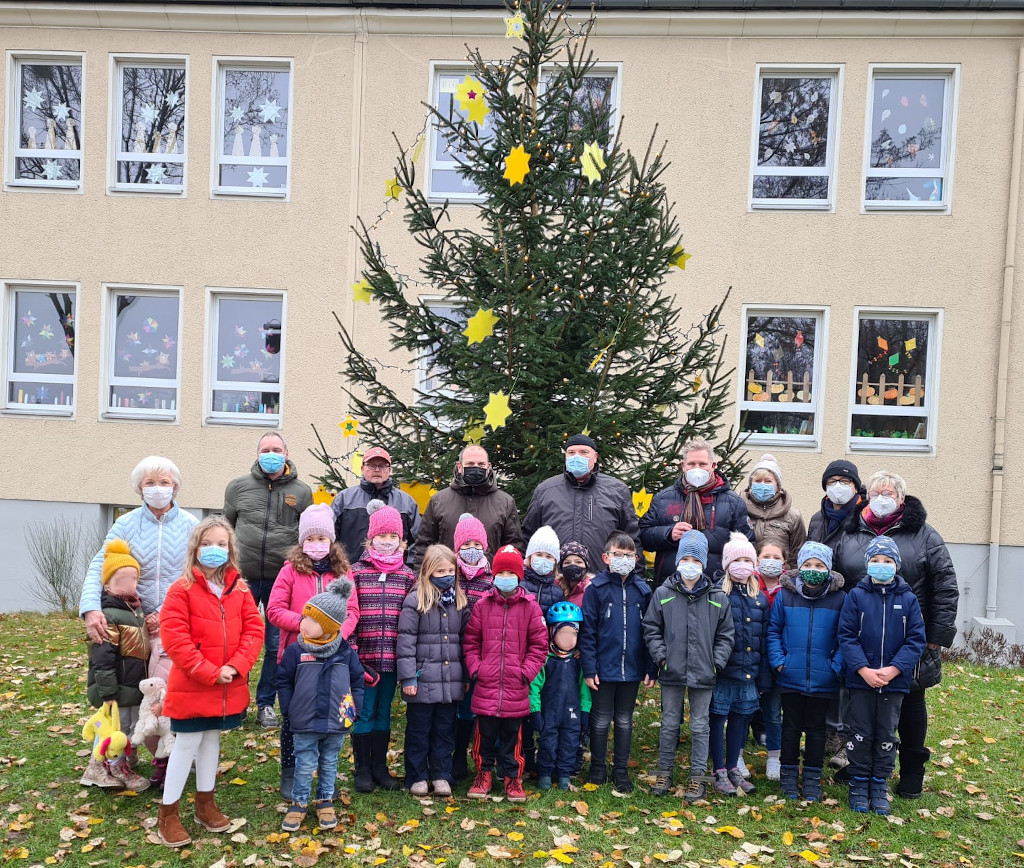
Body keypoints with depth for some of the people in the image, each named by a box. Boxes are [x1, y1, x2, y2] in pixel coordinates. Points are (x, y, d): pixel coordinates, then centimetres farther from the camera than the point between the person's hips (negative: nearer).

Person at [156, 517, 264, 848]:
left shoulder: (240, 588, 2)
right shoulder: (182, 589, -12)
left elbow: (254, 630, 0)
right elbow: (173, 637, -18)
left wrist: (236, 666, -15)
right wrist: (210, 672, -20)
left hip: (229, 686, 5)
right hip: (192, 686, -5)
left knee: (212, 740, 18)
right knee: (187, 744, 3)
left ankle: (205, 803, 33)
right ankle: (168, 814, 18)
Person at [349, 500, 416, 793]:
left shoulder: (408, 576, 6)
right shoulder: (356, 572, -3)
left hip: (392, 657, 3)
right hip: (364, 657, -2)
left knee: (384, 713, 14)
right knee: (364, 713, 5)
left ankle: (380, 767, 26)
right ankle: (362, 769, 20)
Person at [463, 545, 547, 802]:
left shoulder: (530, 607, -1)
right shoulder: (482, 605, 2)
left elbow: (539, 644, 2)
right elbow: (470, 641, 7)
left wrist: (526, 671, -6)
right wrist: (475, 668, -3)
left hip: (516, 688, -1)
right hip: (486, 686, 1)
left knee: (512, 736, 10)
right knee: (485, 735, 12)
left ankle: (513, 777, 25)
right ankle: (483, 774, 29)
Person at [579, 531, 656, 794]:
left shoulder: (643, 590, 1)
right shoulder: (596, 588, -7)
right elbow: (587, 631, -8)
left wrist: (650, 668, 0)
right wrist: (589, 668, -12)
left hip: (632, 670, 2)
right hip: (603, 669, -2)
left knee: (625, 721, 14)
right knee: (601, 721, 10)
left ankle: (621, 770, 27)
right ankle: (598, 769, 25)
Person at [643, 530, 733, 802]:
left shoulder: (717, 598, 1)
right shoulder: (663, 594, -1)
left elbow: (726, 635, 7)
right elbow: (651, 629, 4)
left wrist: (717, 661, -4)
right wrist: (661, 655, -6)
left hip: (703, 674, 0)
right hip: (672, 672, 0)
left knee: (700, 726, 9)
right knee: (669, 724, 12)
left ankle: (698, 777, 20)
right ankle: (665, 773, 25)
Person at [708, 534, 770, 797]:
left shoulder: (760, 599, 9)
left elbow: (765, 640, 10)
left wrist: (763, 677, 8)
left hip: (748, 672, 5)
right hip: (723, 671, -5)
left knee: (740, 718, 14)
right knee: (718, 718, 4)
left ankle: (733, 768, 28)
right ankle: (719, 772, 15)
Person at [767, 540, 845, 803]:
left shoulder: (839, 598, -5)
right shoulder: (785, 594, -5)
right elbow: (773, 631, 1)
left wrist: (837, 665, -9)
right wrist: (778, 661, -7)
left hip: (823, 680, 0)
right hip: (790, 677, 0)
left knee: (816, 728, 13)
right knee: (791, 726, 14)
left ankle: (812, 777, 26)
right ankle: (789, 774, 27)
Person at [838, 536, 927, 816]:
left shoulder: (908, 599, -2)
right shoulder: (856, 596, -5)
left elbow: (916, 640, -3)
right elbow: (846, 636, -7)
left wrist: (893, 670, -14)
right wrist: (863, 669, -17)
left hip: (895, 681, 1)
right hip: (860, 679, -1)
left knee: (886, 735, 12)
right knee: (860, 734, 8)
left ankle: (880, 786, 26)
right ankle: (859, 784, 22)